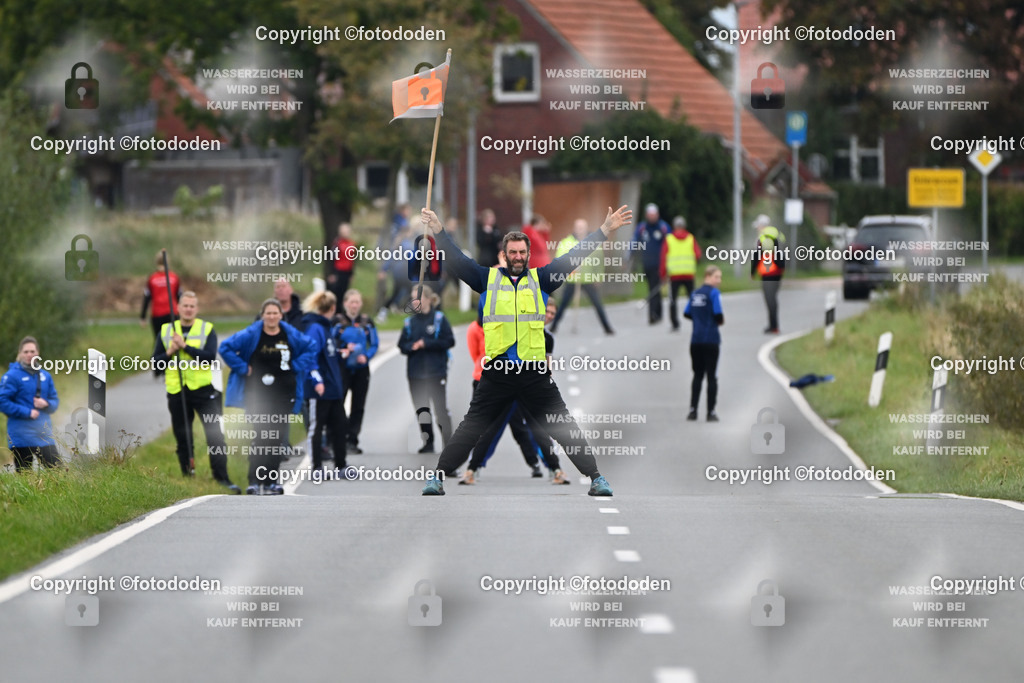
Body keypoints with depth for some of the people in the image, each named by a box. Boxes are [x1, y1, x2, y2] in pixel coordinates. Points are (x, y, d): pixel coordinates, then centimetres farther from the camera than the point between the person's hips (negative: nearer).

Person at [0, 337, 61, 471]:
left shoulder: (45, 376, 12)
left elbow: (55, 402, 17)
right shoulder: (12, 376, -4)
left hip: (44, 434, 4)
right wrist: (27, 413, -14)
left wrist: (46, 404, -7)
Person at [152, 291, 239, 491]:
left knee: (215, 435, -9)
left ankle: (222, 477, -6)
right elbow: (155, 361, 9)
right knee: (182, 438, 8)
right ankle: (187, 477, 18)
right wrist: (169, 353, -11)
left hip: (203, 390, -2)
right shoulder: (166, 331, 10)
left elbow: (210, 356, -13)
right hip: (176, 392, 2)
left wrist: (185, 346, -19)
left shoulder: (207, 329, 2)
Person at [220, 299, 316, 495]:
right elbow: (226, 347, -1)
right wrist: (242, 368, -5)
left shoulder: (291, 335, 3)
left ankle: (271, 481, 11)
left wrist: (296, 367, 4)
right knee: (261, 436, -11)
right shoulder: (250, 335, -4)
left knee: (275, 438, 5)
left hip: (283, 395, 3)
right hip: (257, 395, -3)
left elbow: (311, 350, 17)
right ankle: (255, 481, -10)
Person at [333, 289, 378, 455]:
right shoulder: (337, 322, -1)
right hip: (342, 368, -4)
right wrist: (345, 348, -19)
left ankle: (352, 441, 12)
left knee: (358, 407, 5)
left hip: (361, 368, 4)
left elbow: (374, 345, 7)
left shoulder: (367, 323, 8)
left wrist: (366, 356, -11)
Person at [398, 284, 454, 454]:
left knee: (441, 408, -1)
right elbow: (402, 345, 10)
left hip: (437, 371, -4)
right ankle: (428, 443, 10)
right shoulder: (410, 322, 8)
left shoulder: (439, 319, -3)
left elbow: (449, 341, -8)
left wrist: (426, 343, -14)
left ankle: (448, 442, 10)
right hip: (415, 373, 4)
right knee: (421, 409, 3)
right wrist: (412, 346, -12)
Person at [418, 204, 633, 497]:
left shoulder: (540, 279, 9)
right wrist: (438, 230, -6)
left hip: (535, 372, 0)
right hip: (497, 372, 0)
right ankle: (439, 476, 9)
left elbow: (573, 257, 7)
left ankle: (596, 478, 6)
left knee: (565, 428, 2)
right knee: (470, 428, 3)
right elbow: (457, 260, 4)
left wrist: (606, 230, 3)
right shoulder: (488, 278, 8)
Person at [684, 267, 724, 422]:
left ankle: (693, 410, 8)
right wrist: (721, 321, 4)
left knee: (697, 375, 13)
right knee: (711, 376, 1)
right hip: (711, 339, -5)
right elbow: (718, 314, -17)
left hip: (696, 340, 5)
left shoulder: (695, 294, 11)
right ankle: (711, 412, 1)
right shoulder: (714, 293, -8)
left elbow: (687, 314, 10)